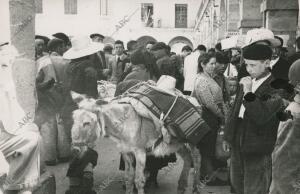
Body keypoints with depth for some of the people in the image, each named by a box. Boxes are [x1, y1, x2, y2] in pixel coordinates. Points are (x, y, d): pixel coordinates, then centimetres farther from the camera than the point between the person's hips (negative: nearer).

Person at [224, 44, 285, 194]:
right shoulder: (246, 82, 8)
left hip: (258, 151, -7)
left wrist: (248, 93, -28)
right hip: (238, 146, 7)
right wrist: (228, 136, 17)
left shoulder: (276, 88, -15)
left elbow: (262, 116, -28)